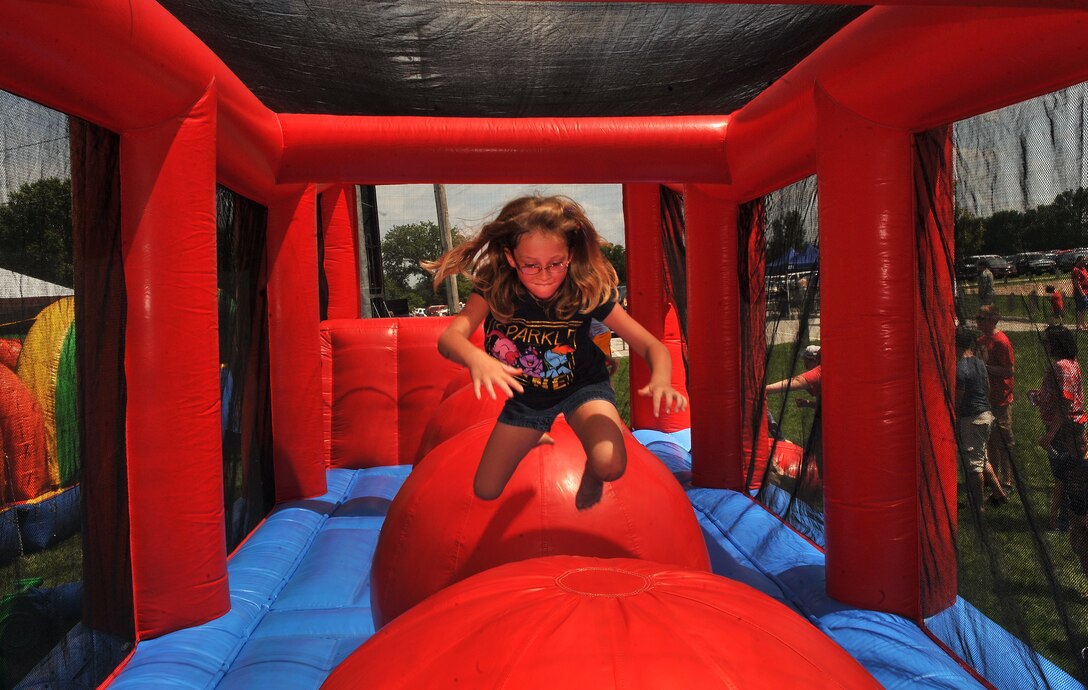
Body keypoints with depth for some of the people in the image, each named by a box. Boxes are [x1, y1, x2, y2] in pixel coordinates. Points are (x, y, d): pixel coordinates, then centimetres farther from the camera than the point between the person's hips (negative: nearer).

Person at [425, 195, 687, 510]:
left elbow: (651, 346, -25)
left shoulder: (589, 292, -27)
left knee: (610, 466, -31)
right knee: (485, 491, 11)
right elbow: (449, 338, -37)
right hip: (525, 395, 3)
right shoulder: (494, 289, -25)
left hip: (581, 387, -2)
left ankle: (590, 475, 10)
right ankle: (536, 439, 41)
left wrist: (661, 380, -48)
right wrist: (476, 359, -60)